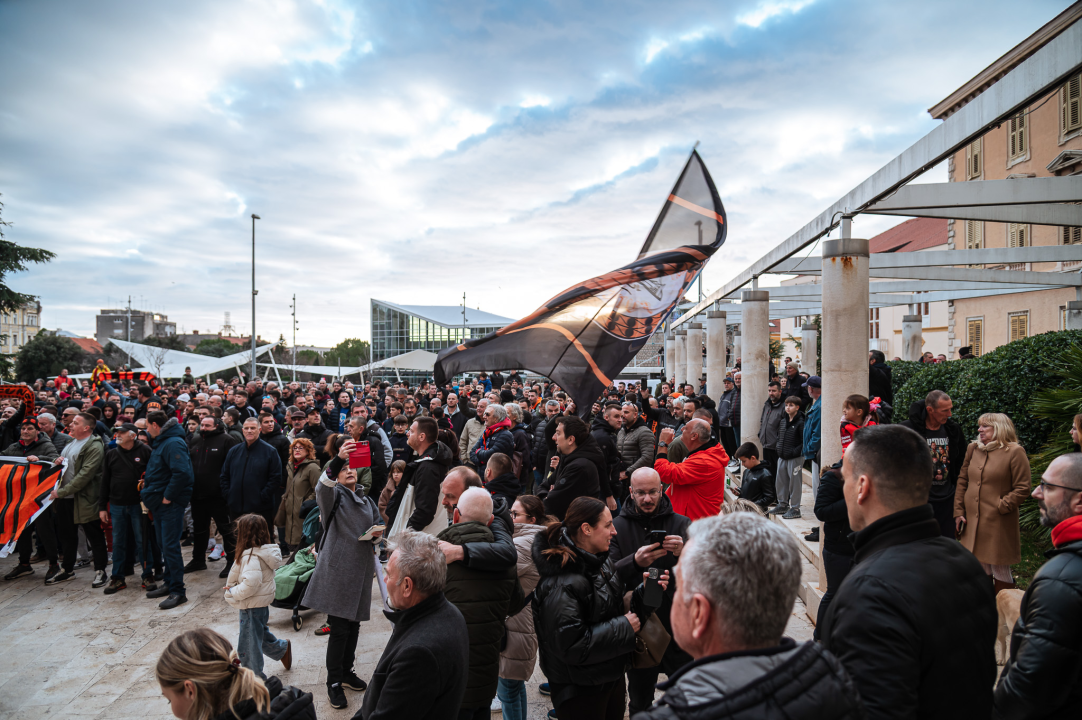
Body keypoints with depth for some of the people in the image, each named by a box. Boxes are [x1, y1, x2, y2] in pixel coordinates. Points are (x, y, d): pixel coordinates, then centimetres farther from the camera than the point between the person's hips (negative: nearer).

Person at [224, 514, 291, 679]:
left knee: (248, 647, 5)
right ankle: (283, 649, 46)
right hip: (262, 605, 10)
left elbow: (251, 584, -35)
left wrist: (233, 592, -19)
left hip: (251, 608, -10)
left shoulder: (251, 557, -26)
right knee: (262, 635, 31)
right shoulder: (265, 552, 3)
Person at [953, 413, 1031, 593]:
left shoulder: (1015, 452, -8)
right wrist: (959, 511, 5)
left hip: (998, 523, -6)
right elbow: (962, 482, 10)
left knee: (1000, 569, 4)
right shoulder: (973, 449, 9)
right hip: (972, 522, 6)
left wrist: (1000, 507, -14)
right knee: (980, 568, 16)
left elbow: (1022, 489, -10)